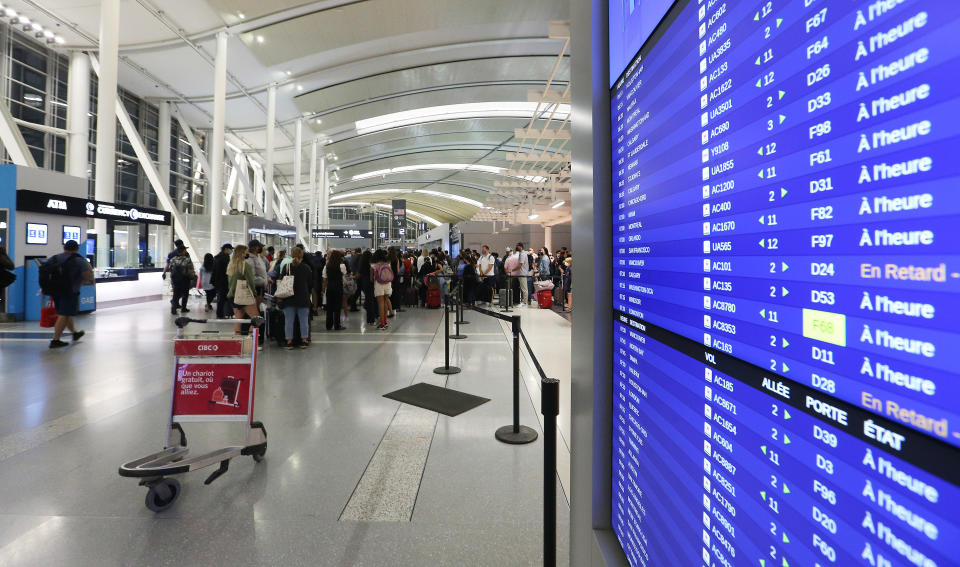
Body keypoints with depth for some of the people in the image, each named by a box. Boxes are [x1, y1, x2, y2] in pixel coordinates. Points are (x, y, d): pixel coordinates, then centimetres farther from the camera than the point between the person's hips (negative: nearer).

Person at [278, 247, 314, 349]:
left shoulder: (286, 267, -3)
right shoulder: (306, 268, -2)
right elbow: (311, 284, 4)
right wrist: (308, 293, 20)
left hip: (289, 298, 0)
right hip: (303, 298, 0)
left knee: (289, 320, 5)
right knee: (304, 320, 7)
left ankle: (289, 341, 7)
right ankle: (304, 340, 11)